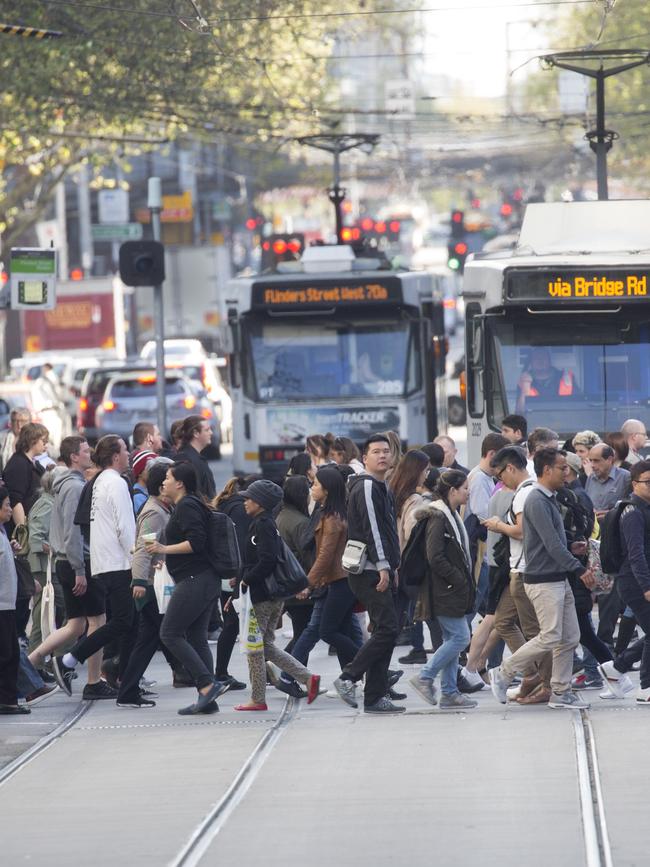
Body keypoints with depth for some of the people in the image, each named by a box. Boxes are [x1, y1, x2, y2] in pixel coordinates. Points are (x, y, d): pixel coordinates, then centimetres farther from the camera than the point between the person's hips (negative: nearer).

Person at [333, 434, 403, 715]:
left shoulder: (382, 488, 21)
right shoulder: (367, 486, -11)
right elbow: (372, 528, -18)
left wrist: (391, 566, 19)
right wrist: (383, 566, -22)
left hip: (379, 572, 10)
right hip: (370, 572, -10)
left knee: (383, 631, 8)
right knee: (387, 628, -15)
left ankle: (375, 697, 8)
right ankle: (348, 678, -9)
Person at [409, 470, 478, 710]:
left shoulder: (451, 515, 15)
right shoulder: (438, 518, -15)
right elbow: (435, 558, -21)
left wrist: (465, 580, 12)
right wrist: (458, 580, -17)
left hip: (454, 590, 10)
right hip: (445, 590, -10)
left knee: (452, 639, 10)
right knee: (460, 637, -11)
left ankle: (449, 693, 12)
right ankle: (424, 678, -3)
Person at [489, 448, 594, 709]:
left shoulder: (549, 499, 16)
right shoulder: (537, 501, -16)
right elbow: (551, 545, -21)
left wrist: (570, 548, 5)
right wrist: (579, 569, -20)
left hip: (559, 579, 10)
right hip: (543, 581, -10)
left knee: (570, 638, 7)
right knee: (550, 637, -10)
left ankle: (561, 692, 13)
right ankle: (502, 674, 2)